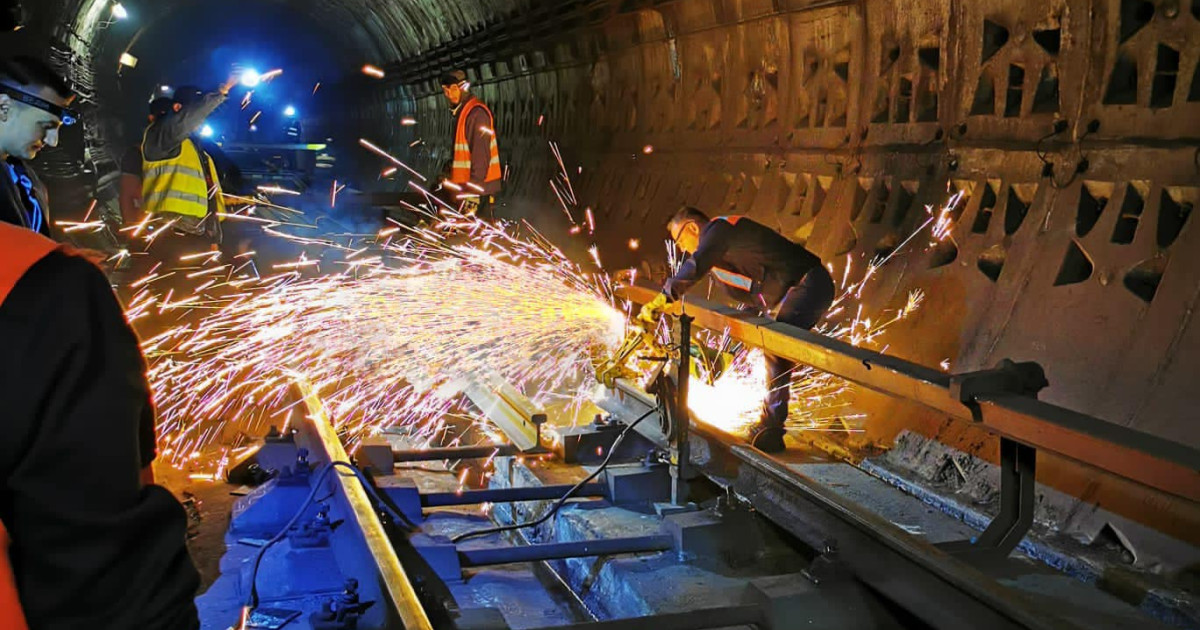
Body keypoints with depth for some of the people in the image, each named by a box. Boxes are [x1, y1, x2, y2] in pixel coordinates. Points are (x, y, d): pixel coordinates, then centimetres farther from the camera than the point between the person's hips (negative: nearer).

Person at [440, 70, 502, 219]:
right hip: (465, 186, 10)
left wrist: (473, 192, -24)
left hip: (478, 189, -10)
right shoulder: (461, 112, 18)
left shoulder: (477, 113, -14)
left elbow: (481, 155, -21)